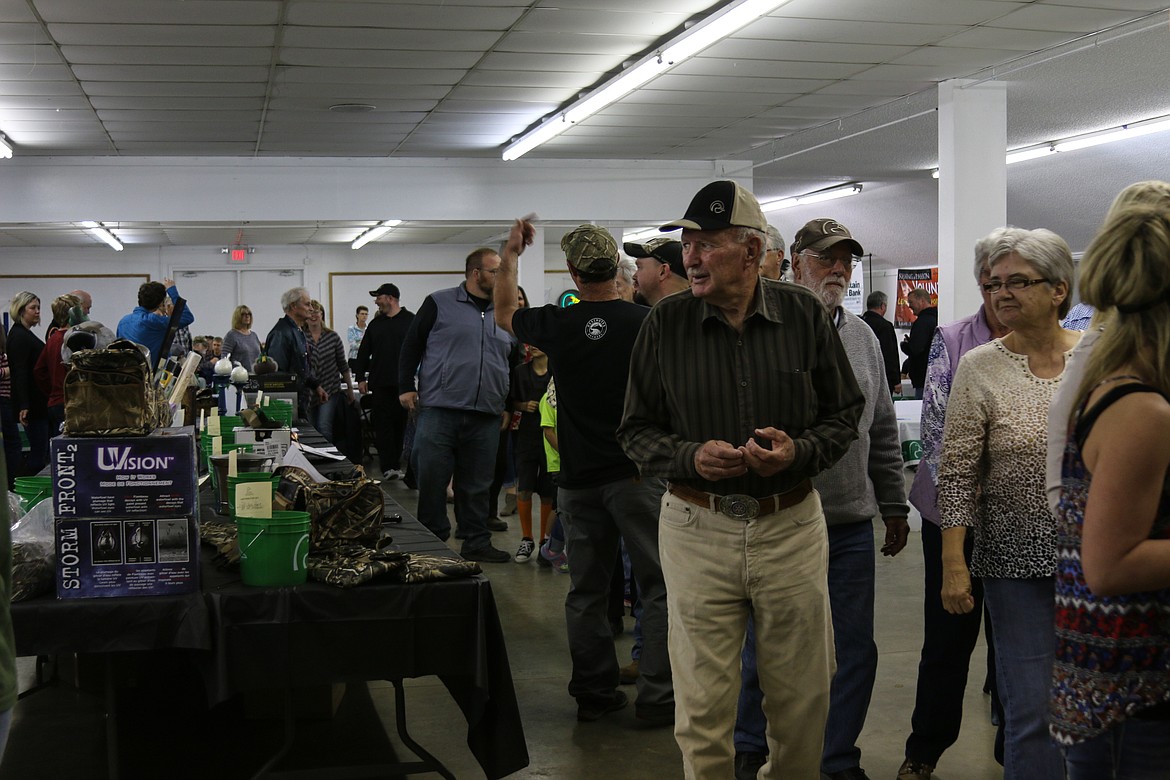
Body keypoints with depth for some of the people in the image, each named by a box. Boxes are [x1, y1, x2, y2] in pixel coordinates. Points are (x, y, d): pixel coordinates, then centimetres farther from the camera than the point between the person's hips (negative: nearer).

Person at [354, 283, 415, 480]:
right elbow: (363, 352, 15)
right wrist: (360, 377, 8)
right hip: (379, 383, 3)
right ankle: (388, 467, -2)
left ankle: (394, 465, 13)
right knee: (382, 425, -2)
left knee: (401, 425, 4)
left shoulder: (411, 321, 1)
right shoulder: (376, 323, 13)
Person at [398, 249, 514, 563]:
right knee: (432, 480, -1)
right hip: (439, 410, -4)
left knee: (477, 484, 10)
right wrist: (406, 387, -1)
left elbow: (513, 363, 23)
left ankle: (476, 543, 20)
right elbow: (411, 345, 4)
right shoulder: (439, 304, 1)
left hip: (485, 418, 4)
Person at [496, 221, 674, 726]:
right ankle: (657, 698, 3)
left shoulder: (556, 325, -2)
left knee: (586, 591, 12)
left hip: (579, 478, 3)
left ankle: (593, 694, 19)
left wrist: (510, 255, 28)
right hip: (636, 474, -3)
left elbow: (504, 315, 20)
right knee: (658, 586, 4)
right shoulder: (646, 323, -9)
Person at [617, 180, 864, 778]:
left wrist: (799, 452, -12)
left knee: (803, 699, 12)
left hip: (791, 526, 1)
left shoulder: (805, 315, 0)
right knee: (702, 708, 5)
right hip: (697, 531, 0)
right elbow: (637, 430, 5)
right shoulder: (666, 323, 0)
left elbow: (844, 412, 8)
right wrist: (692, 456, -15)